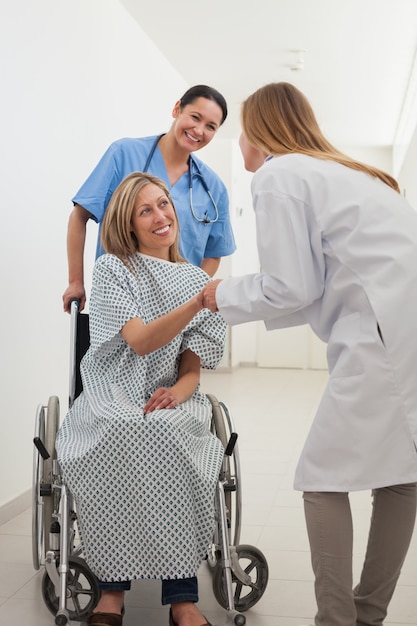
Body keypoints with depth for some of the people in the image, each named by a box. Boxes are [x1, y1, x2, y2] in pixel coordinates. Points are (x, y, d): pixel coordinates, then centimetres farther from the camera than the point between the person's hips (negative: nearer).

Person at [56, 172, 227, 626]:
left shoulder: (196, 280, 13)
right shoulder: (110, 269, 2)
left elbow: (192, 366, 8)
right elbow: (140, 341, -13)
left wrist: (177, 392, -15)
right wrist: (198, 303, -26)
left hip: (171, 401, 2)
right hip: (111, 399, -2)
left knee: (166, 434, -34)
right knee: (124, 435, -37)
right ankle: (112, 588, -25)